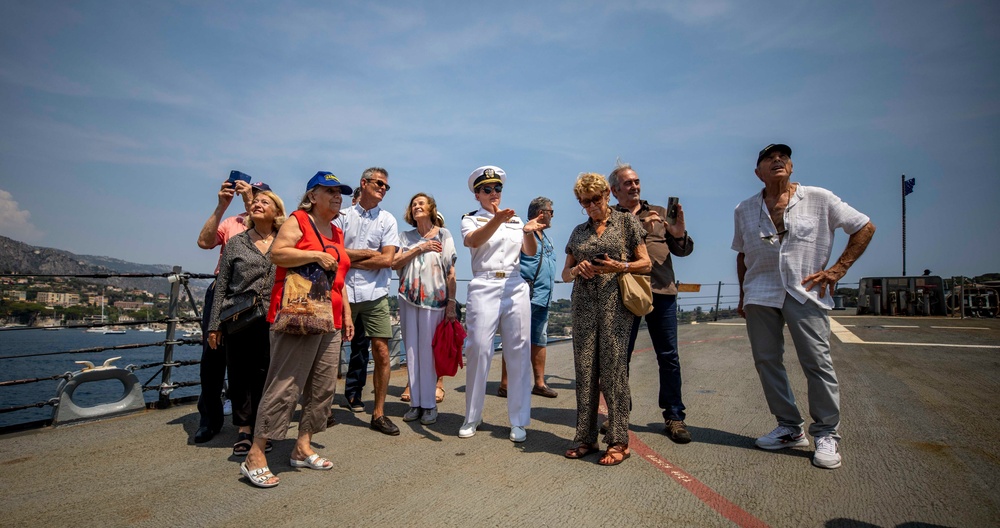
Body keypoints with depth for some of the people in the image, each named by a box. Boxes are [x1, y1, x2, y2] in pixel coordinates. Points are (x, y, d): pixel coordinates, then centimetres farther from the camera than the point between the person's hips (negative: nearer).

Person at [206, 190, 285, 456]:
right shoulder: (236, 243, 8)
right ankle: (244, 430, 17)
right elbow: (221, 286, 8)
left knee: (265, 374, 2)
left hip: (272, 320, -1)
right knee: (239, 374, 5)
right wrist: (214, 324, 4)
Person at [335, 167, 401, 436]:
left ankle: (379, 413, 10)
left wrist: (350, 260, -3)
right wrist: (366, 253, -6)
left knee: (382, 353, -2)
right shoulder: (342, 216, 7)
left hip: (374, 294, 0)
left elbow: (387, 260, -4)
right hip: (342, 292, 0)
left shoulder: (387, 219, 6)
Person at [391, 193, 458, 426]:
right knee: (412, 351, 4)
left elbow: (450, 271, 0)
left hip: (434, 298, -3)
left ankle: (429, 404, 7)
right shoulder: (406, 237, 15)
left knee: (429, 351, -2)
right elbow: (394, 263, 2)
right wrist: (419, 249, -7)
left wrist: (451, 302, -6)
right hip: (408, 297, 3)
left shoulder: (443, 235, 6)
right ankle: (415, 402, 13)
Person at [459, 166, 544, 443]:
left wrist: (528, 231, -18)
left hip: (515, 287, 3)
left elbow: (531, 252, 3)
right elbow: (472, 241, -15)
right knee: (479, 350, -4)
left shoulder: (515, 220, 17)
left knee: (518, 352, 1)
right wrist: (496, 220, -32)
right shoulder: (471, 219, 9)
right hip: (484, 287, -2)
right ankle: (472, 417, 13)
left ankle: (518, 421, 11)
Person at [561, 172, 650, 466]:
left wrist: (619, 267, -15)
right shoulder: (579, 232, 17)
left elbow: (645, 263, 3)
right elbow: (565, 273, 18)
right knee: (584, 371, 3)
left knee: (613, 369, -6)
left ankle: (619, 441, 3)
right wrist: (577, 270, -5)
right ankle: (586, 438, 11)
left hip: (615, 303, -4)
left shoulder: (626, 222, 7)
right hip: (583, 305, 4)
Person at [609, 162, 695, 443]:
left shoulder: (659, 213, 16)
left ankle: (674, 415, 16)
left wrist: (680, 233, -10)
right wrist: (638, 227, -19)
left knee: (669, 356, 5)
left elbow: (683, 250, 10)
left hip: (662, 291, 2)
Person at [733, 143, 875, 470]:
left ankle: (827, 435, 11)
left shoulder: (819, 199, 2)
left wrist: (838, 269, -3)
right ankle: (790, 428, 18)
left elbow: (865, 228, 7)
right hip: (760, 295, 3)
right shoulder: (745, 210, 10)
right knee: (766, 361, 4)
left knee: (817, 362, -4)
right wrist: (742, 296, 14)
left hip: (805, 292, -3)